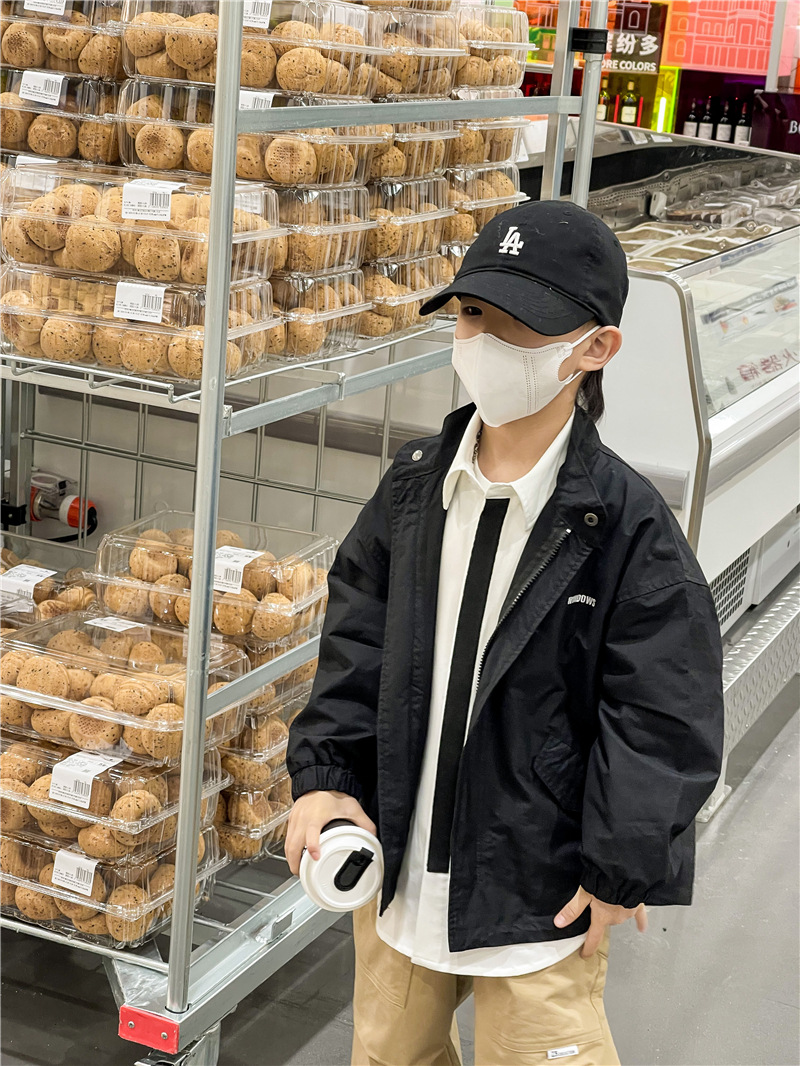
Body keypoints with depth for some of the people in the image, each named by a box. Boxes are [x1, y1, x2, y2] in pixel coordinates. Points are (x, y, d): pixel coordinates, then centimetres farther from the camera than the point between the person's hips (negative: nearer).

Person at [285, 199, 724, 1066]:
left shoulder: (625, 523, -18)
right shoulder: (412, 484, -3)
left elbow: (663, 716, -14)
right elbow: (357, 644, 5)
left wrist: (622, 867, -12)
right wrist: (325, 774, -3)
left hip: (542, 887, -5)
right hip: (396, 861, 5)